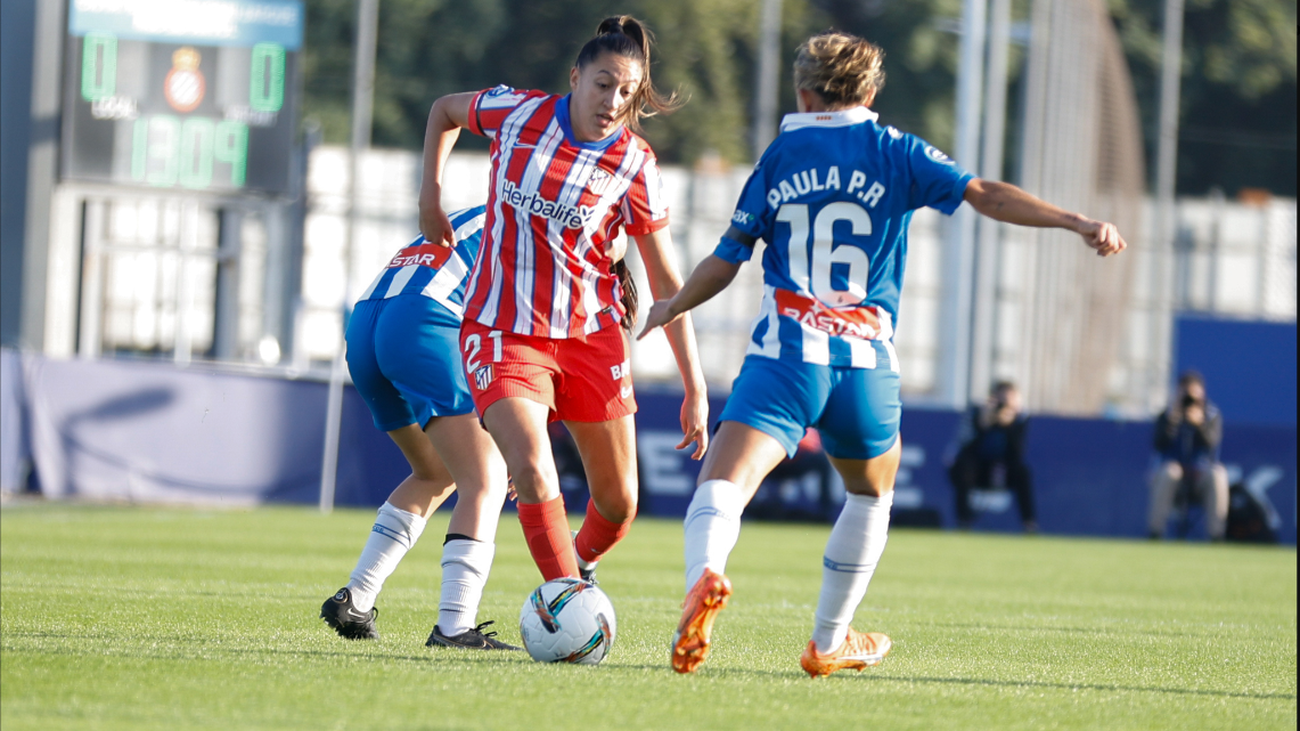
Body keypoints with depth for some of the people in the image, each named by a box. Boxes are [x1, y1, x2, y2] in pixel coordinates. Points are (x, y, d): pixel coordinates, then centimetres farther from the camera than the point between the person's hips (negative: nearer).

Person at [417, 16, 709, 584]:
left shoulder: (634, 165, -7)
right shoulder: (517, 112, -8)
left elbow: (666, 282, -3)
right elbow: (444, 111, 16)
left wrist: (695, 387, -5)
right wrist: (431, 196, 7)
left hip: (591, 333, 2)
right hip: (503, 331, -2)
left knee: (618, 504, 8)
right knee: (534, 475, -24)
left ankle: (580, 564, 40)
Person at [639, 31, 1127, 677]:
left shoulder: (780, 156, 13)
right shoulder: (895, 153, 9)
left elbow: (727, 260, 16)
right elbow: (985, 195, -3)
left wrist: (672, 308, 33)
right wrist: (1078, 223, -6)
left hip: (784, 354, -1)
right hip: (866, 359, 1)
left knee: (724, 484, -16)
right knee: (872, 493, 27)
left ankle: (703, 576, -48)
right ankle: (828, 642, 32)